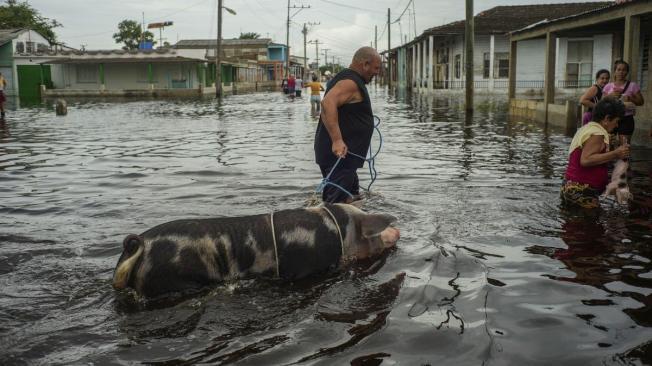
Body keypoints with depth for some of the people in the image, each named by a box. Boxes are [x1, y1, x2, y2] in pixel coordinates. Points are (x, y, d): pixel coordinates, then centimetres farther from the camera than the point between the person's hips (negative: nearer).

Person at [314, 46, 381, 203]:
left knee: (351, 198, 21)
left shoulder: (348, 79, 18)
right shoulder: (350, 82, -16)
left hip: (343, 156, 11)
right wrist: (337, 140, -38)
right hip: (339, 155, -11)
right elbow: (328, 103, -33)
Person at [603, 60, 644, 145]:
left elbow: (641, 101, 2)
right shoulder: (608, 86, 6)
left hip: (626, 119, -2)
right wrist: (611, 95, -12)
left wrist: (630, 98, -16)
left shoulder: (632, 85, 0)